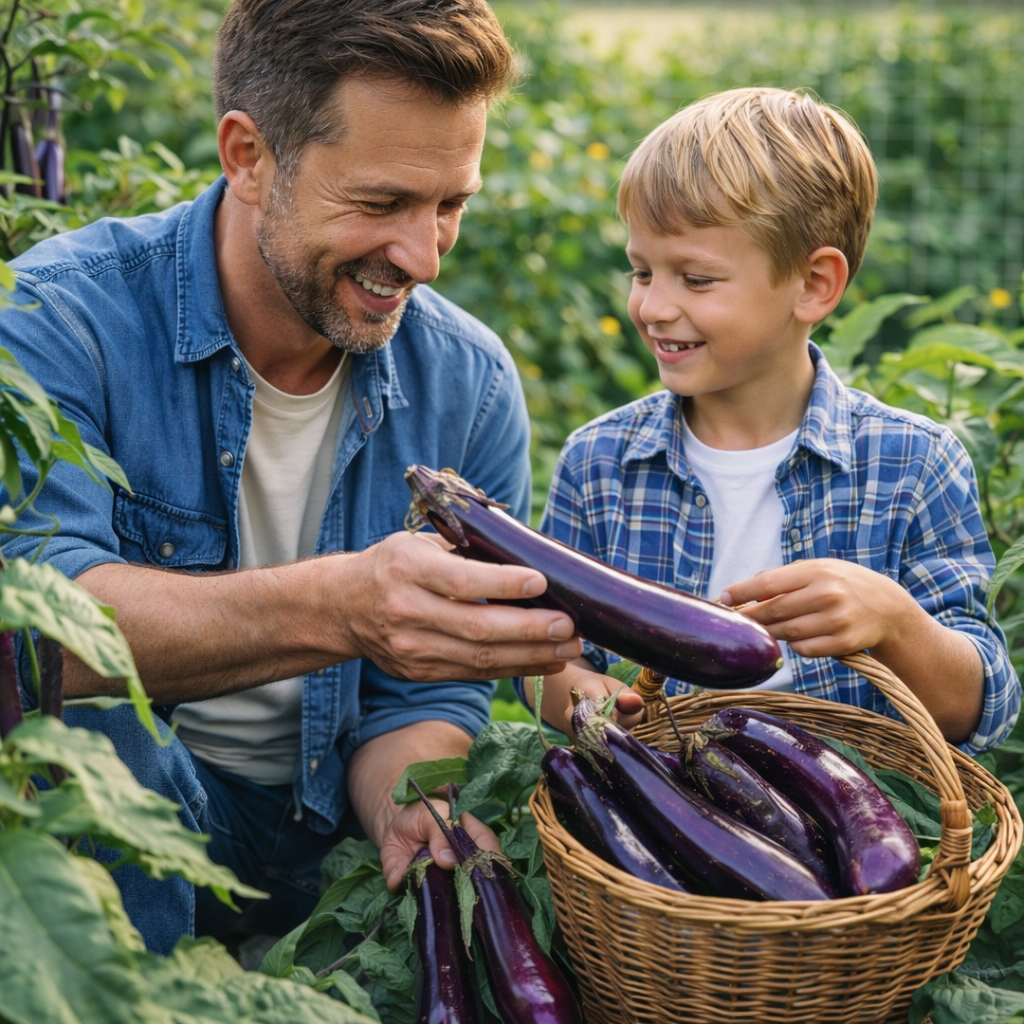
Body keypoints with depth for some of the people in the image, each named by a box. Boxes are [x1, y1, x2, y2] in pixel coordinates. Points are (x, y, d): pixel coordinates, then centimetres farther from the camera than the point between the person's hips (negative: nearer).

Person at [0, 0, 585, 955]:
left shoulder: (471, 386, -3)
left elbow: (423, 690, 0)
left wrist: (411, 808, -24)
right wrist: (334, 609, -46)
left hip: (326, 836, 3)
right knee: (86, 726, -34)